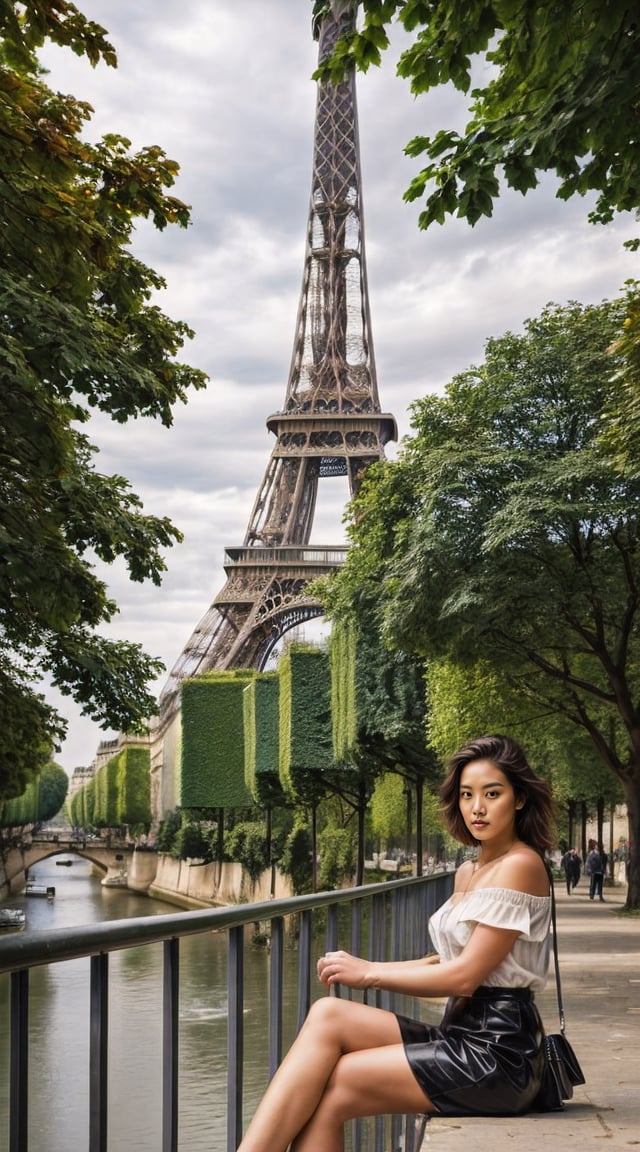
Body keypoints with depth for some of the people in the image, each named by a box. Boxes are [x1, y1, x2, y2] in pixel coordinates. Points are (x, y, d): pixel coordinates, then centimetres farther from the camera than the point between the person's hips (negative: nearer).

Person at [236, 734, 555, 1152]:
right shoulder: (468, 872, 17)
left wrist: (368, 974, -7)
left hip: (499, 1051, -8)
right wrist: (364, 966, 1)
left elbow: (465, 975, -15)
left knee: (329, 1090, -14)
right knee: (328, 1015, -13)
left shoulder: (520, 866, -11)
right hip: (462, 1033, 8)